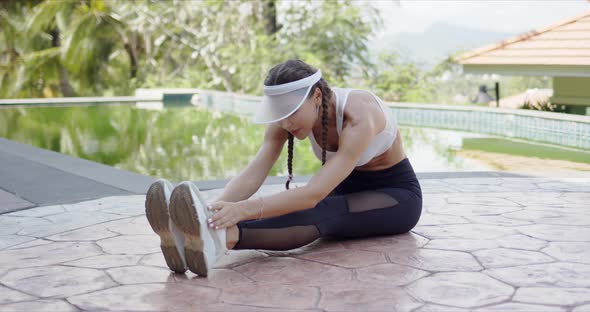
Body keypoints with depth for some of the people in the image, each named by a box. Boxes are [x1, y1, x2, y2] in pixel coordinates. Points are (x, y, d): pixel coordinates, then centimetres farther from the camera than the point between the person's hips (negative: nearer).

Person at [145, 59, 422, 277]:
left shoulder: (358, 118, -35)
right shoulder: (289, 114, -15)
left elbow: (314, 194, -45)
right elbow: (252, 175, -26)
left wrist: (244, 209, -58)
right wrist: (216, 210, -46)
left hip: (396, 196, -5)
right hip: (347, 189, 6)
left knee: (319, 213, -38)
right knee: (301, 211, -31)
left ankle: (219, 238, -64)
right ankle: (208, 235, -59)